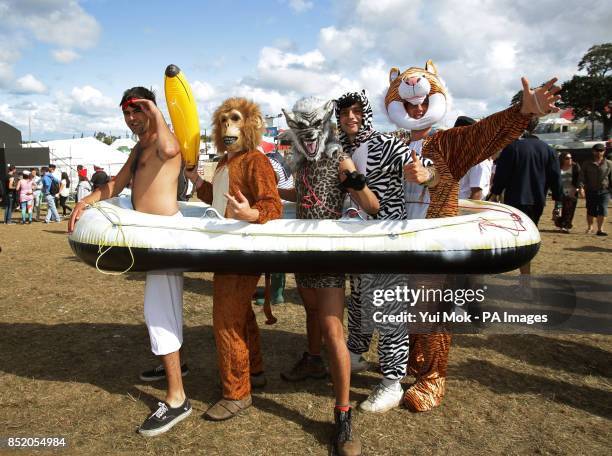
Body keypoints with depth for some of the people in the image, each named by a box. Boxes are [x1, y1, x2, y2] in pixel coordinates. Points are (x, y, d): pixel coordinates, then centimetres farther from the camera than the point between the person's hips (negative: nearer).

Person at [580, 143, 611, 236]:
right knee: (591, 210, 7)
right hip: (591, 191, 1)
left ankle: (600, 229, -9)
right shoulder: (587, 164, 6)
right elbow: (582, 177, 4)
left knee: (603, 209, -11)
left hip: (604, 191, -1)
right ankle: (590, 227, 27)